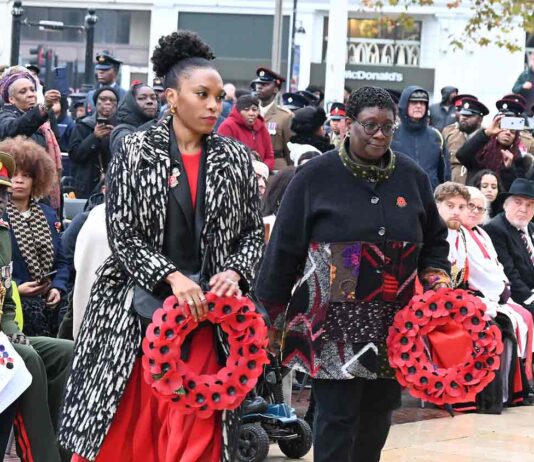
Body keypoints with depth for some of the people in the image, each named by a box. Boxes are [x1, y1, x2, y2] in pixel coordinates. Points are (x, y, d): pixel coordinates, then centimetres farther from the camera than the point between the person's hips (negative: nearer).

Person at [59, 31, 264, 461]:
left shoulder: (236, 158, 7)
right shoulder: (135, 151, -1)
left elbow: (253, 233, 11)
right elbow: (121, 235, -5)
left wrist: (234, 273, -9)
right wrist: (172, 277, -18)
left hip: (208, 309, 2)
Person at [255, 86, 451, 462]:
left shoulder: (412, 177, 8)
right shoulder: (317, 176, -3)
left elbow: (434, 241, 19)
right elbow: (284, 247, 0)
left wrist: (437, 280, 1)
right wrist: (274, 313, 1)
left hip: (394, 324, 4)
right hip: (333, 322, -4)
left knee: (378, 413, 9)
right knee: (337, 415, -5)